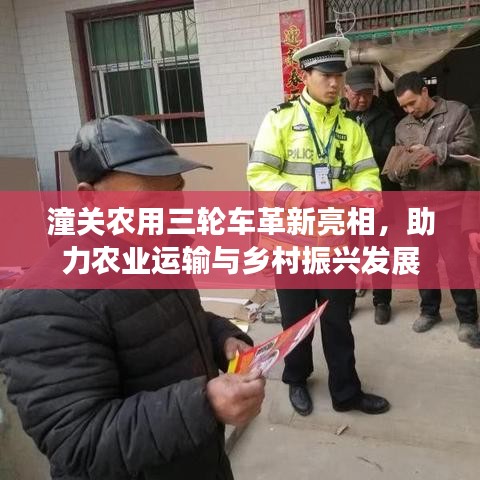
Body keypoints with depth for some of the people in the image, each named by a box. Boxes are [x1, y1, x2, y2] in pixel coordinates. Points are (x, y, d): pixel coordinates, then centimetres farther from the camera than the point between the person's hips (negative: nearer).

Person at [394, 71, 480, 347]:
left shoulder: (457, 111, 2)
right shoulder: (403, 127, 11)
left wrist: (433, 151, -17)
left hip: (451, 202, -4)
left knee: (457, 261, -5)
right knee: (423, 260, 10)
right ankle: (429, 310, 28)